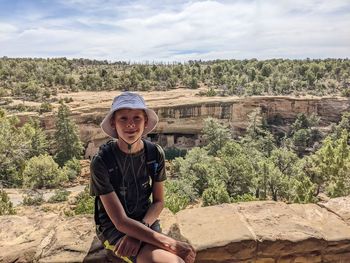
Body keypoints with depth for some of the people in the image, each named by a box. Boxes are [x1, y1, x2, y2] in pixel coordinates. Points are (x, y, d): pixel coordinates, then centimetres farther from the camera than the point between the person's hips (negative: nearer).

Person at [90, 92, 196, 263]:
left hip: (146, 222, 4)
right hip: (113, 228, -4)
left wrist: (139, 232, -17)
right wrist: (171, 244, -25)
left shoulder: (155, 153, -8)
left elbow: (158, 202, 1)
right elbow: (120, 222, -21)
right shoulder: (101, 162, -20)